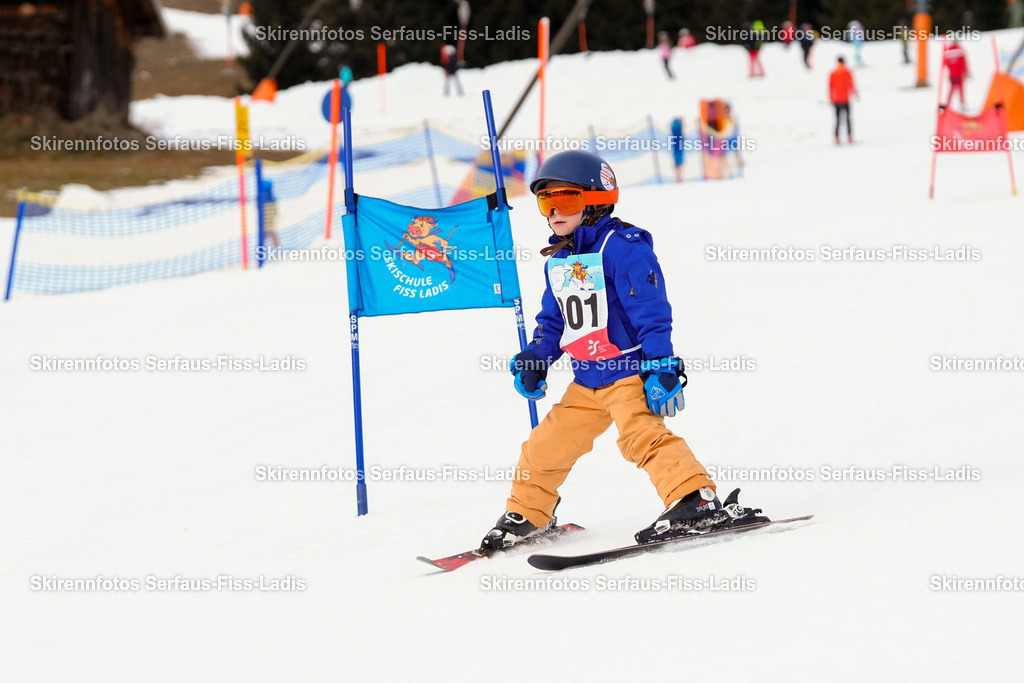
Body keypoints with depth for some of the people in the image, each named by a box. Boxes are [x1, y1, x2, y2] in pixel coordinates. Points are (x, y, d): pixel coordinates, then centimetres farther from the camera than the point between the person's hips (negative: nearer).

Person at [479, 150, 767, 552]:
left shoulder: (621, 246, -13)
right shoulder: (558, 261, 13)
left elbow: (652, 311, -16)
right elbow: (552, 320, 24)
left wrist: (661, 367, -21)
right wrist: (533, 359, 10)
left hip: (630, 370, -8)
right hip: (586, 382, 8)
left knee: (642, 434, -26)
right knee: (547, 444, 10)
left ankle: (695, 502, -32)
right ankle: (526, 514, 28)